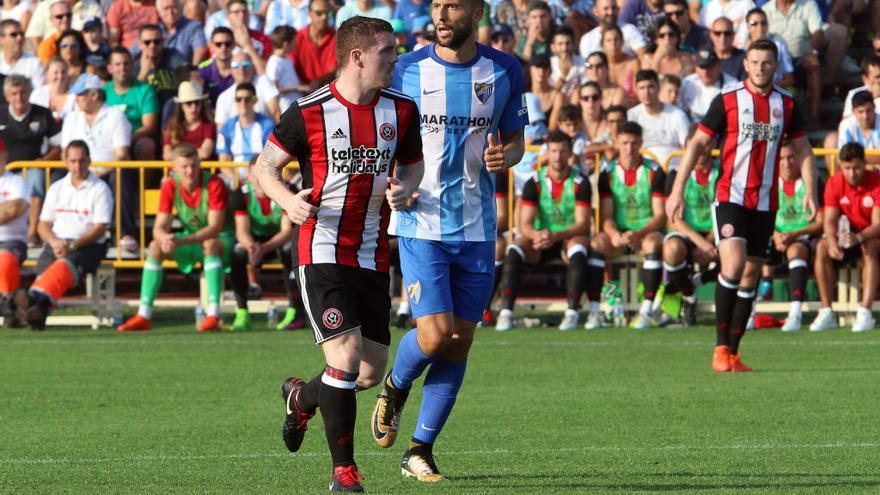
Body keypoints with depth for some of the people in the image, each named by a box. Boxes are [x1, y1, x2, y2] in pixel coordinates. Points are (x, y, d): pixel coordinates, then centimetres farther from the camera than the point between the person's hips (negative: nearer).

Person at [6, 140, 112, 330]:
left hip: (87, 245, -4)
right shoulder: (56, 188, 20)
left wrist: (73, 245, -17)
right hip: (56, 244, 4)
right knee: (45, 267, -29)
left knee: (64, 266, -36)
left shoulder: (100, 189, 5)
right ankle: (37, 310, -54)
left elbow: (99, 229, -4)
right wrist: (54, 242, -6)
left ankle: (38, 299, -62)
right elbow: (43, 224, 17)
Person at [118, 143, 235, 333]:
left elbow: (214, 228, -30)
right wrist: (164, 238, -41)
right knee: (155, 247, -16)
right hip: (192, 239, 5)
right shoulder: (170, 187, -10)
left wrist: (181, 241, -44)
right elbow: (159, 228, -14)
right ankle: (143, 316, -17)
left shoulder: (214, 184, -24)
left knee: (210, 244, -38)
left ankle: (213, 315, -45)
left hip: (222, 240, -5)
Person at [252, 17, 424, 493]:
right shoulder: (308, 113, -9)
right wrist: (287, 200, -21)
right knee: (346, 356, -17)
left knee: (370, 373, 7)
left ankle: (302, 396, 40)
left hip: (373, 255, 5)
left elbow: (413, 164, 18)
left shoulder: (401, 110, 4)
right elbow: (264, 165, 0)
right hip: (322, 253, -5)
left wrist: (404, 187, -6)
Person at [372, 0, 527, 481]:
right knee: (435, 333, -14)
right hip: (421, 223, -3)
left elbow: (515, 140, 12)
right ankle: (395, 387, 20)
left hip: (477, 228, 3)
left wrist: (504, 156, -12)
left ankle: (420, 449, 15)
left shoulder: (504, 71, 3)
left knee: (460, 342, 3)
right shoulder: (406, 71, -3)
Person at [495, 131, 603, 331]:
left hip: (571, 237, -2)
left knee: (578, 249, -37)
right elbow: (525, 224, -8)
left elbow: (583, 224, -16)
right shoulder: (534, 183, -3)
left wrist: (556, 236, -33)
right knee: (514, 250, -28)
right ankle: (506, 312, -34)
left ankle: (572, 312, -38)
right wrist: (536, 235, -33)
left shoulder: (580, 182, -9)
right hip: (541, 239, 2)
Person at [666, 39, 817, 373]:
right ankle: (721, 347, -11)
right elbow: (697, 144, -1)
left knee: (751, 275, 6)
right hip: (730, 197, -4)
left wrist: (810, 192, -1)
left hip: (765, 203, 4)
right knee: (733, 265, -20)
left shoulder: (787, 104, 6)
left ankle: (733, 352, 13)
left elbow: (802, 150, 14)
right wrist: (677, 190, -7)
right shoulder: (727, 100, -4)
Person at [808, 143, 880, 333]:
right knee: (822, 247, -24)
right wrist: (832, 241, -34)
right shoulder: (835, 183, -8)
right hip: (852, 233, 4)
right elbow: (830, 220, -11)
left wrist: (859, 237, -44)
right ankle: (827, 312, -23)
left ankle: (865, 312, -41)